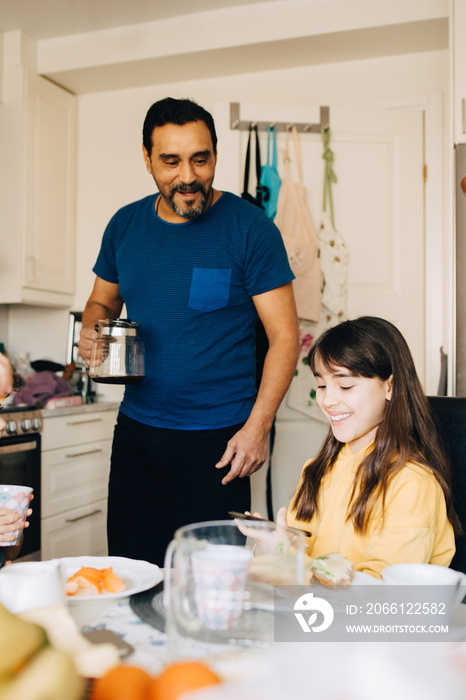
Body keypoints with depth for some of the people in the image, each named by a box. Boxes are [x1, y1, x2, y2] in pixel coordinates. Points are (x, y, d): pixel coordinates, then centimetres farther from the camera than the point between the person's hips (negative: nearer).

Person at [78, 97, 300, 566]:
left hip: (217, 438, -4)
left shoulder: (249, 228, -9)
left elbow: (284, 335, -9)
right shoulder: (125, 225, 5)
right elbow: (103, 301, 18)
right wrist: (92, 333, -5)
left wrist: (258, 426, -17)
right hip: (135, 429, 5)